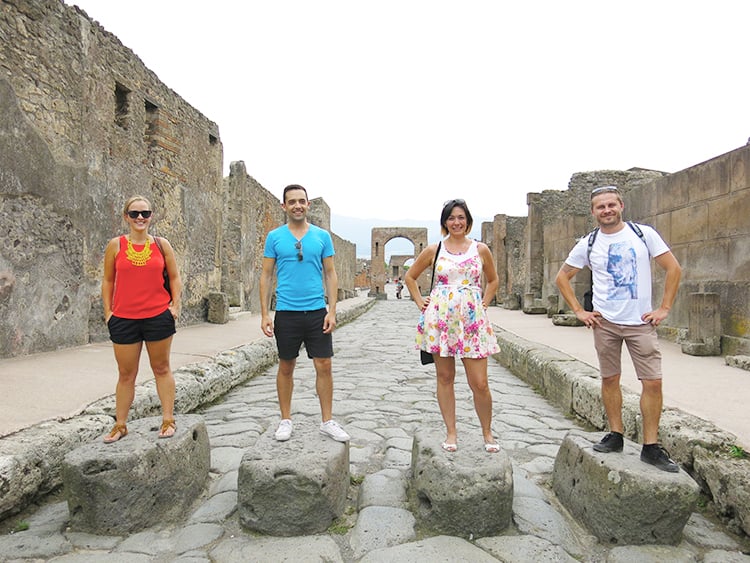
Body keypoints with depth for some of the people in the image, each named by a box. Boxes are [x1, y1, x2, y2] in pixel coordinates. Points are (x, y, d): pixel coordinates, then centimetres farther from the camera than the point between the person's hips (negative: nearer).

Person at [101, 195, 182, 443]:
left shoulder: (161, 245, 3)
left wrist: (175, 305, -2)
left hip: (158, 317, 0)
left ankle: (168, 420, 20)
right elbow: (108, 280, 8)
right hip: (123, 319, 1)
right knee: (126, 374, 10)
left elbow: (174, 277, 8)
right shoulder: (116, 245, 3)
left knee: (161, 369, 10)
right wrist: (108, 311, 2)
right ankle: (120, 425, 24)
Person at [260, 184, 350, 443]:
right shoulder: (274, 237, 3)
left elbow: (330, 274, 5)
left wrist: (332, 310, -3)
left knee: (324, 366, 3)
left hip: (317, 312, 1)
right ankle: (286, 420, 24)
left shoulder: (322, 236, 4)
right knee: (286, 366, 10)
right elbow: (266, 276, 4)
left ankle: (327, 421, 16)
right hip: (286, 312, 0)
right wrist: (264, 314, -2)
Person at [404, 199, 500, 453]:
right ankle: (451, 433, 20)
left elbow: (493, 280, 21)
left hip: (472, 320, 0)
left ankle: (487, 432, 20)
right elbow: (410, 277, 15)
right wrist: (420, 302, 6)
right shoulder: (433, 250, 5)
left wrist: (484, 303, 10)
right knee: (445, 378, 7)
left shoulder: (481, 249, 7)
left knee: (479, 383, -2)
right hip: (440, 319, 0)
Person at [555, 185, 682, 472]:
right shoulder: (588, 244, 3)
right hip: (605, 322, 1)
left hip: (641, 322, -1)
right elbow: (562, 277, 10)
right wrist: (579, 311, 2)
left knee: (652, 382, -3)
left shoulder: (643, 233, 0)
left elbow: (673, 268, 3)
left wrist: (664, 308, -3)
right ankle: (615, 435, 23)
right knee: (610, 379, 9)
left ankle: (651, 446, 9)